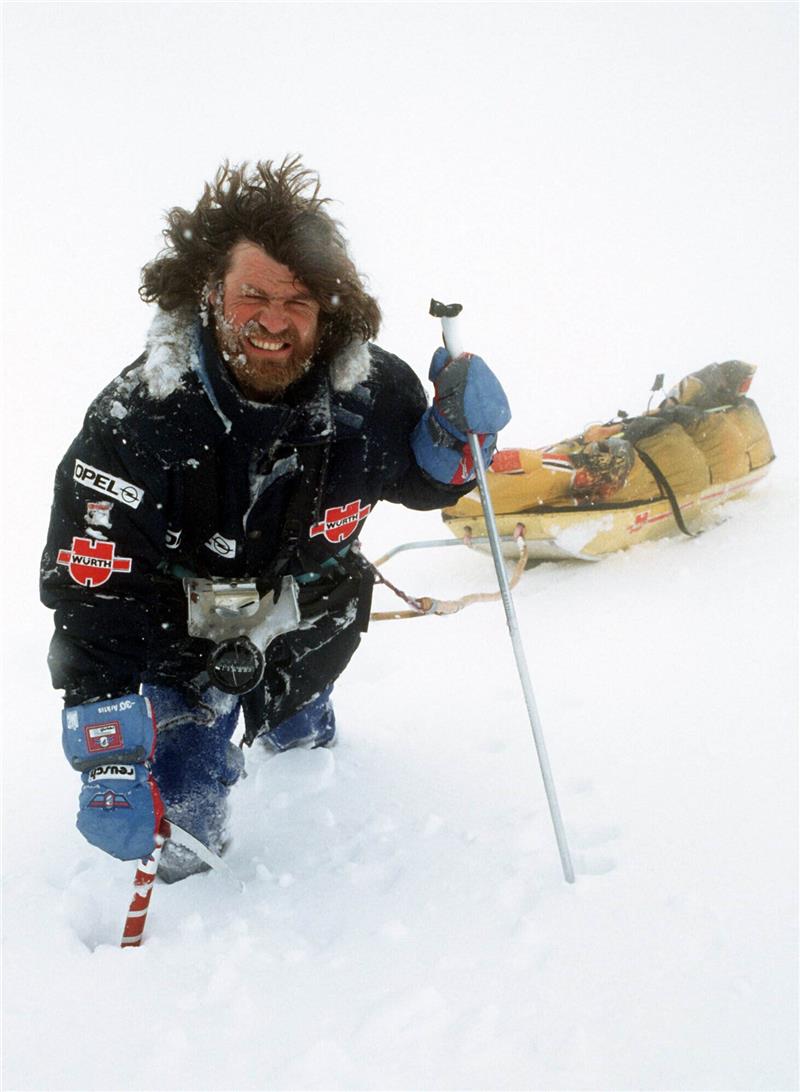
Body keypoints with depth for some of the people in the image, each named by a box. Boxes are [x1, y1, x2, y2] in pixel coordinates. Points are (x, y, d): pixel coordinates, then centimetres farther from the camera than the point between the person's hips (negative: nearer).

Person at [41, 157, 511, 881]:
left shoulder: (371, 392, -22)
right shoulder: (135, 420, -33)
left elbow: (419, 481, 1)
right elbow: (93, 600, -32)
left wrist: (457, 433, -24)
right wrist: (109, 762, -38)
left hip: (307, 624, 3)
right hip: (181, 627, -2)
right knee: (186, 818, -6)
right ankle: (189, 891, 28)